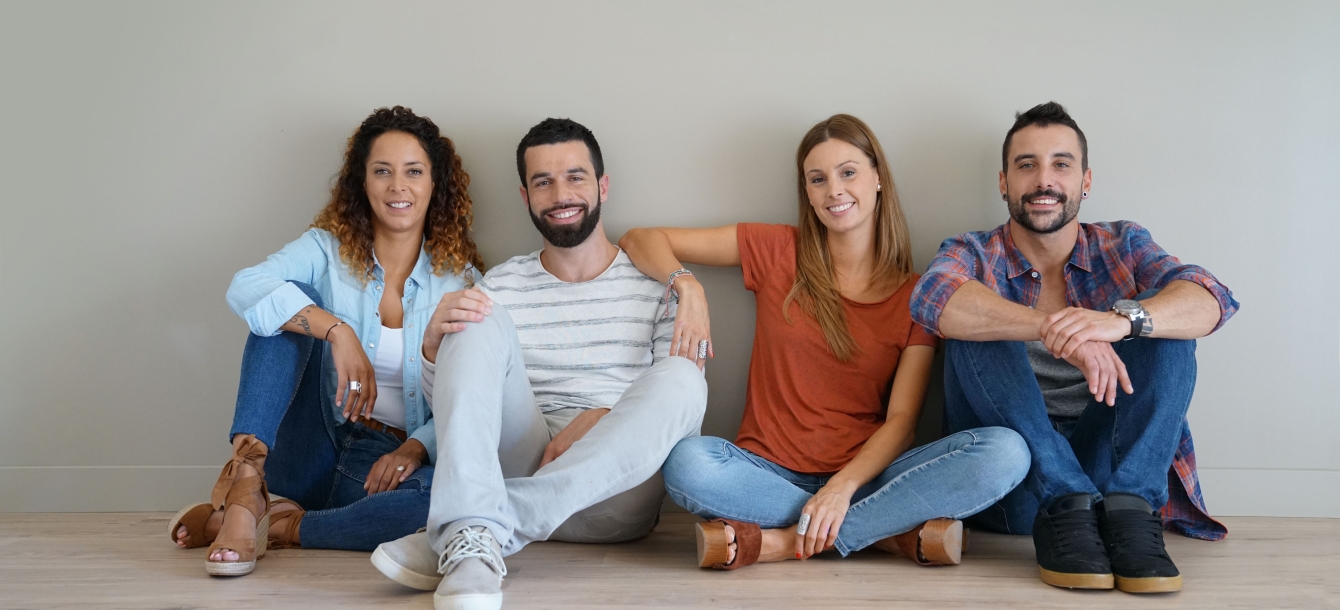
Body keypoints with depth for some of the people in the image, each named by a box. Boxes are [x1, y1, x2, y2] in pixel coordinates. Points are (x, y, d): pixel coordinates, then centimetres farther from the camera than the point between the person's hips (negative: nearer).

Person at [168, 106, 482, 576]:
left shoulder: (460, 279, 4)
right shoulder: (328, 250, 3)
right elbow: (246, 288, -19)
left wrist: (416, 448, -20)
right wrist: (337, 330, -33)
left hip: (387, 464, 0)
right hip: (314, 450, 0)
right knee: (292, 309, -19)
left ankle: (287, 528, -20)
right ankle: (246, 481, -33)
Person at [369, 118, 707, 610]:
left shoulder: (655, 284, 8)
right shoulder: (500, 287, 13)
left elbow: (681, 399, 2)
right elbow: (446, 403, 11)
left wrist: (605, 418, -17)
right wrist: (433, 348, -12)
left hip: (612, 492, -1)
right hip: (523, 468, 1)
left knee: (679, 377, -29)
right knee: (481, 323, -17)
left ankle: (491, 529, -33)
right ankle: (473, 545, -37)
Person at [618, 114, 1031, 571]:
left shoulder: (914, 297, 6)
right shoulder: (776, 251, 6)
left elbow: (902, 419, -3)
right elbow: (641, 240, 7)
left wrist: (842, 487, -21)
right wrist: (686, 285, -14)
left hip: (864, 474, 1)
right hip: (770, 471, 0)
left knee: (1006, 452, -25)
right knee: (687, 463, -34)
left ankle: (775, 541, -25)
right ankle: (893, 531, -22)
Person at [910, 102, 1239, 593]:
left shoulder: (1122, 247, 9)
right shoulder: (974, 255, 4)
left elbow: (1211, 302, -12)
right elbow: (930, 298, -23)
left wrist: (1120, 320, -35)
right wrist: (1053, 328, -38)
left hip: (1108, 462, 1)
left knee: (1164, 322, -15)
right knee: (978, 328, -21)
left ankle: (1128, 508, -27)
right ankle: (1066, 508, -28)